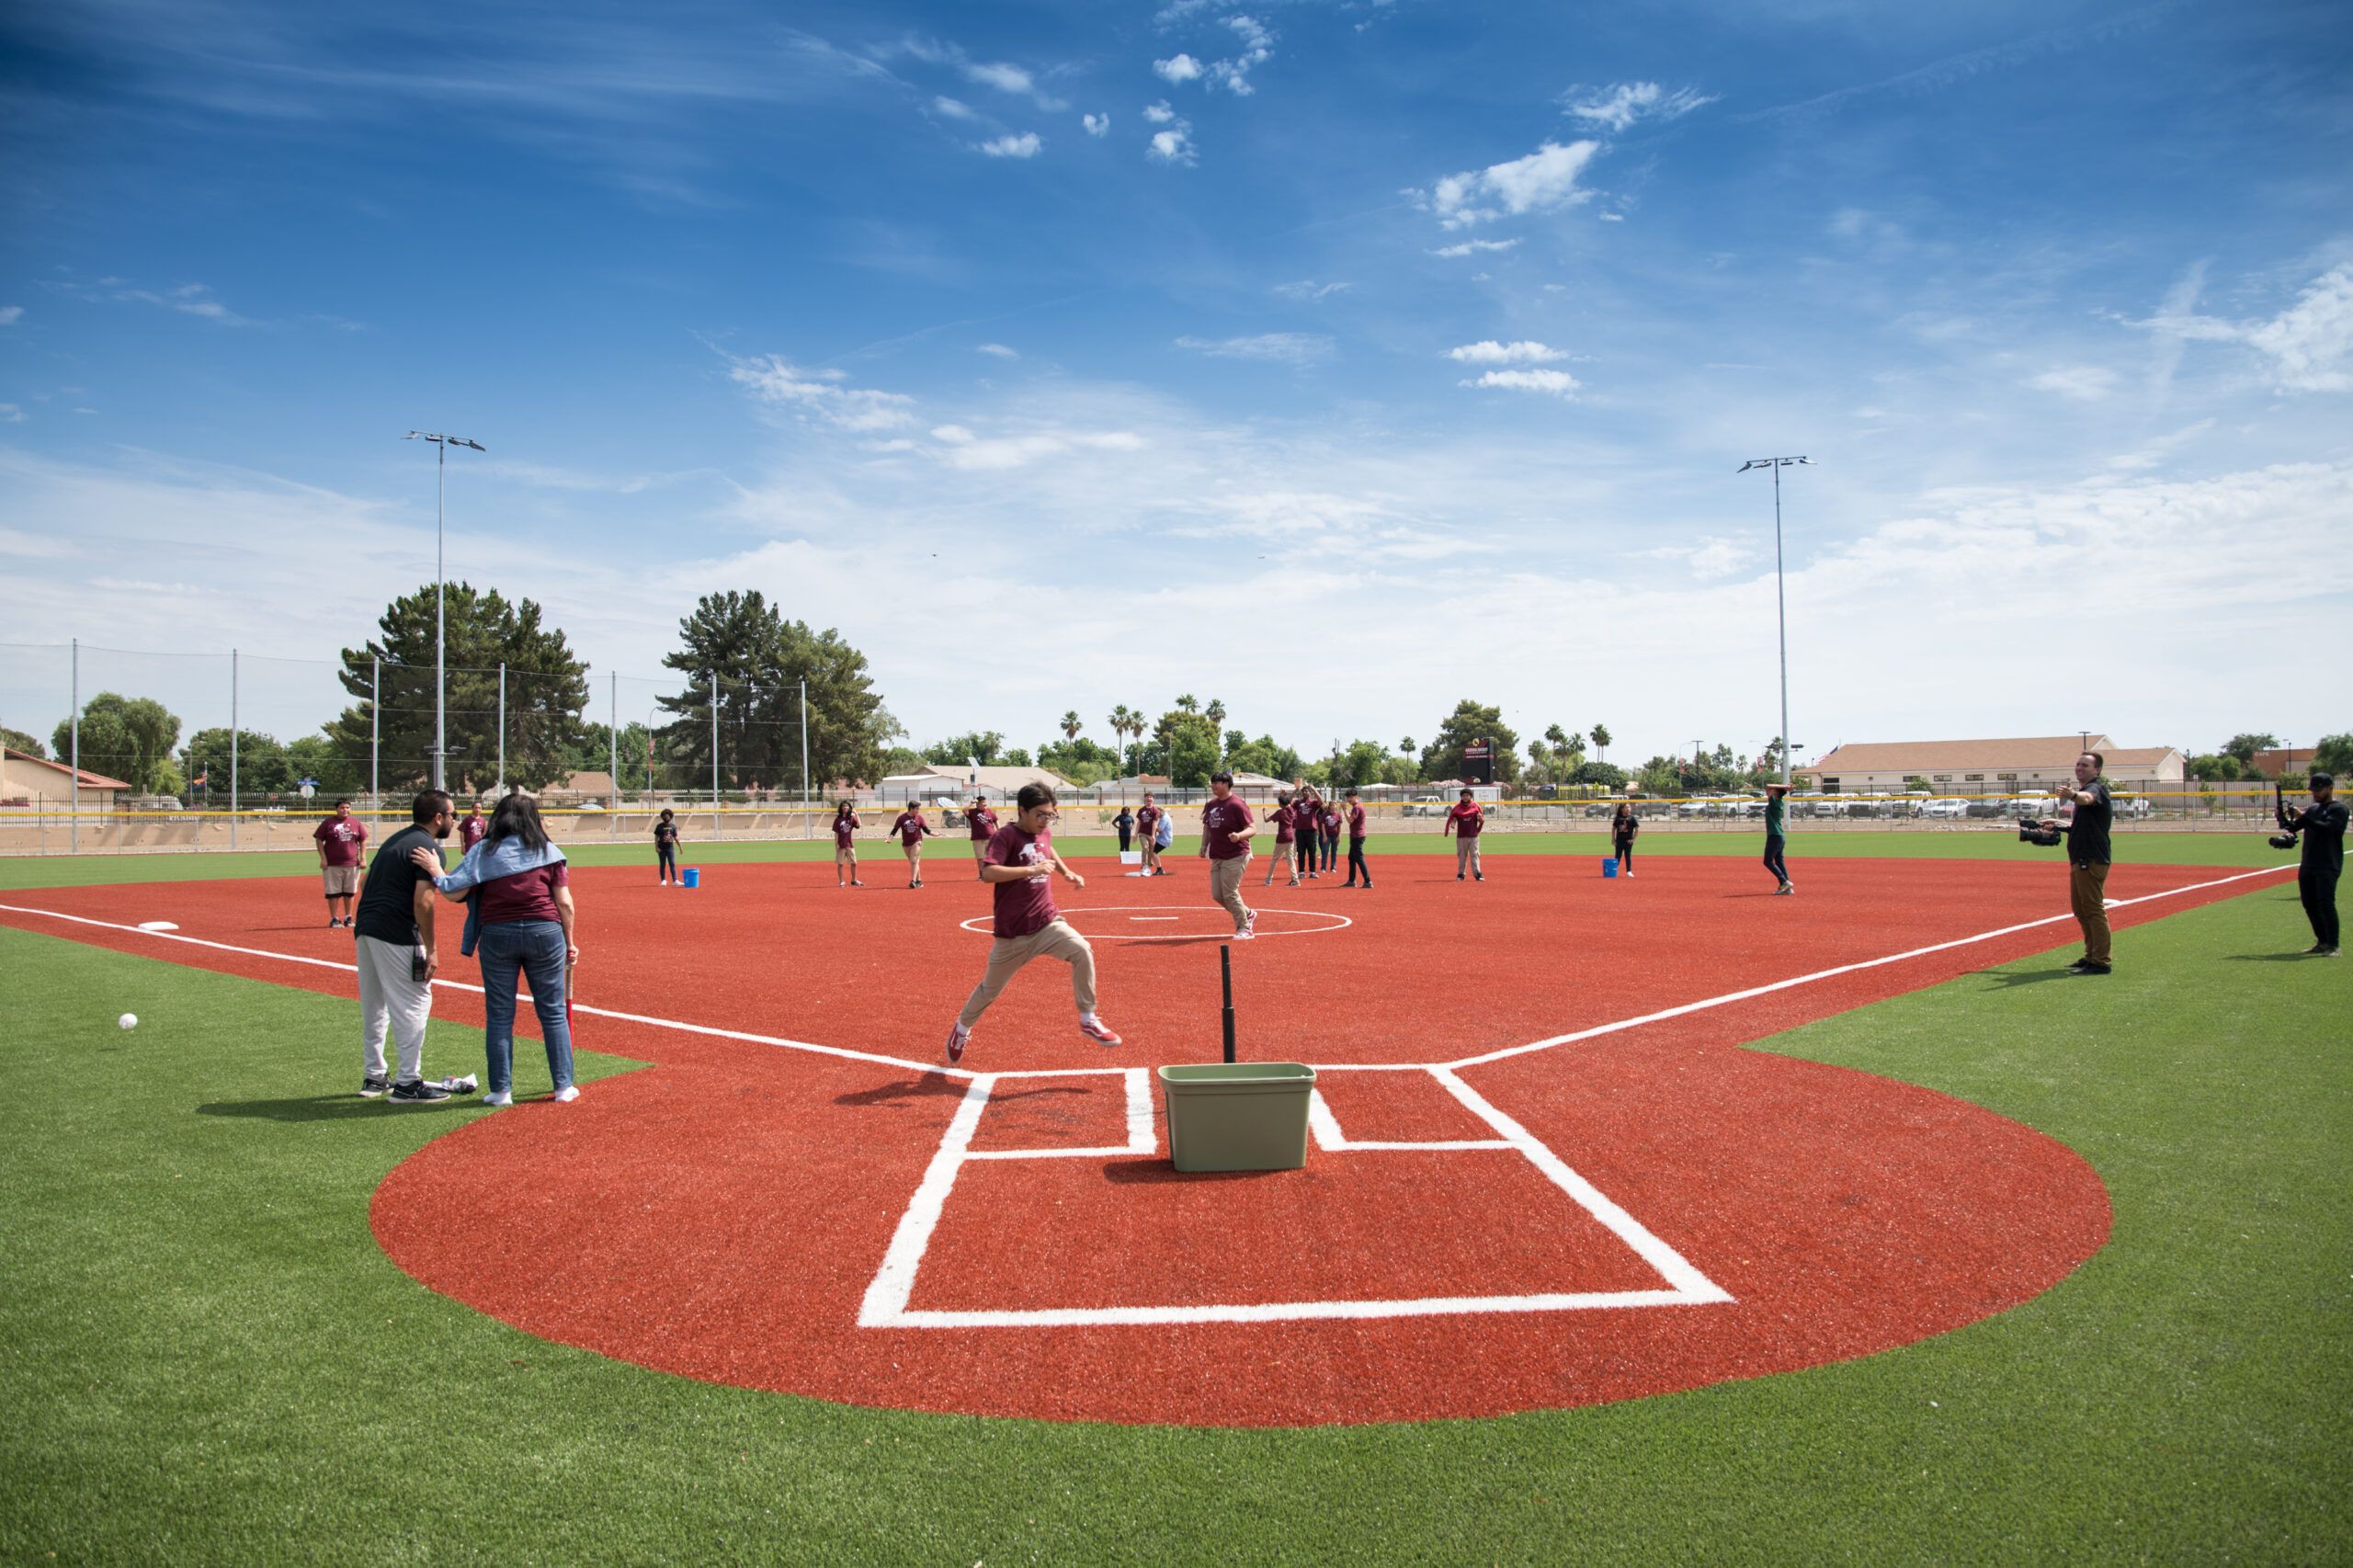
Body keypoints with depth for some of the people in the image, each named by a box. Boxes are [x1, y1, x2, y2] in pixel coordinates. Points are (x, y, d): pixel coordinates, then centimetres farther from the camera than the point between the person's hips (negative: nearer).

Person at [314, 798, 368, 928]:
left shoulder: (356, 822, 9)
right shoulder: (328, 822, 2)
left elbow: (362, 840, 12)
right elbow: (319, 840, 2)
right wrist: (323, 858, -7)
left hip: (352, 864, 2)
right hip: (332, 865, -2)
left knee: (350, 892, 7)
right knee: (333, 892, 0)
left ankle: (348, 918, 17)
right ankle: (334, 919, 7)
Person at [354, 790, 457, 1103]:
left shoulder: (394, 840, 19)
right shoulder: (428, 848, -9)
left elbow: (366, 883, 20)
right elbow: (422, 902, -18)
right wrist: (430, 949, -14)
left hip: (364, 929, 9)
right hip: (396, 936, -9)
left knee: (373, 1007, 17)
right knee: (413, 1004, -3)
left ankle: (373, 1077, 26)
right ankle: (408, 1084, -2)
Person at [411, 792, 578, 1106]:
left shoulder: (484, 850, 2)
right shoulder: (547, 851, 4)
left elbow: (457, 893, -5)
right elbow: (564, 903, 1)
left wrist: (434, 870, 8)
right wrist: (569, 942, 10)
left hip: (497, 935, 0)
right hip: (545, 933, 0)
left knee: (499, 1015, 8)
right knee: (552, 1012, 8)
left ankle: (501, 1090, 11)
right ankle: (564, 1086, 10)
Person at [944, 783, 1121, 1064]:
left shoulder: (1044, 832, 7)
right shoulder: (1004, 836, -13)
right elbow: (987, 873, -30)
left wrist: (1067, 873, 21)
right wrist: (1031, 869, -34)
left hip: (1047, 922, 4)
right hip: (1013, 932, -4)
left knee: (1082, 951, -23)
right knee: (990, 989, 11)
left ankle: (1088, 1020, -10)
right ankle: (962, 1028, 40)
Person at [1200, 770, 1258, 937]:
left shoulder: (1237, 805, -13)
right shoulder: (1211, 804, 11)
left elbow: (1252, 828, -15)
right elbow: (1207, 827, 23)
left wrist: (1239, 836, -34)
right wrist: (1204, 846, 10)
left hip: (1236, 856, -8)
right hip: (1217, 857, 8)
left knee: (1229, 894, -11)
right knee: (1217, 895, 7)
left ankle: (1244, 929, 2)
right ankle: (1248, 914, 27)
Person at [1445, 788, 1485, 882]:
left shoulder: (1475, 806, 3)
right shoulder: (1457, 807, 4)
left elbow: (1482, 820, 5)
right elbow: (1452, 818, 2)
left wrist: (1480, 818, -19)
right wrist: (1452, 823, -20)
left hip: (1473, 836, -1)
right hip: (1461, 836, 1)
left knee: (1474, 855, -4)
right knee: (1461, 856, 5)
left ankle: (1477, 873, -4)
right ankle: (1460, 874, 13)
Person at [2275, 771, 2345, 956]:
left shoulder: (2338, 808, -5)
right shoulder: (2313, 808, 19)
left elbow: (2327, 828, -21)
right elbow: (2293, 828, 17)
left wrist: (2302, 816, -22)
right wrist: (2283, 818, -2)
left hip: (2328, 866, -8)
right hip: (2308, 865, 8)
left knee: (2325, 903, -14)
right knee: (2310, 905, 9)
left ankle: (2333, 946, -13)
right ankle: (2323, 942, 19)